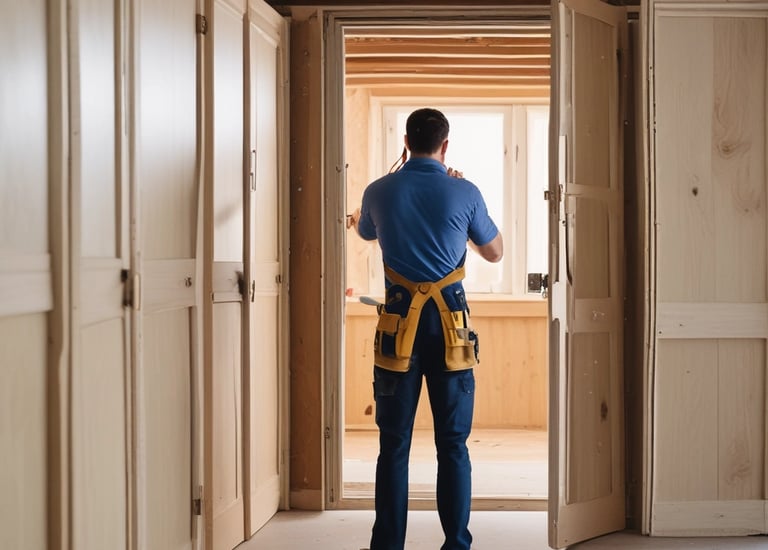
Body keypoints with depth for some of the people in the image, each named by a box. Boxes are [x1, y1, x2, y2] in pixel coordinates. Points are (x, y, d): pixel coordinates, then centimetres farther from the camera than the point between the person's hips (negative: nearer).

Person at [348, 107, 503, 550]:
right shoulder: (464, 193, -3)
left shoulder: (380, 192, 2)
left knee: (394, 445, 6)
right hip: (450, 325, -1)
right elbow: (495, 252, 12)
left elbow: (365, 233, 25)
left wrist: (355, 219, 49)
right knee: (453, 444, 6)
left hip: (399, 326, 1)